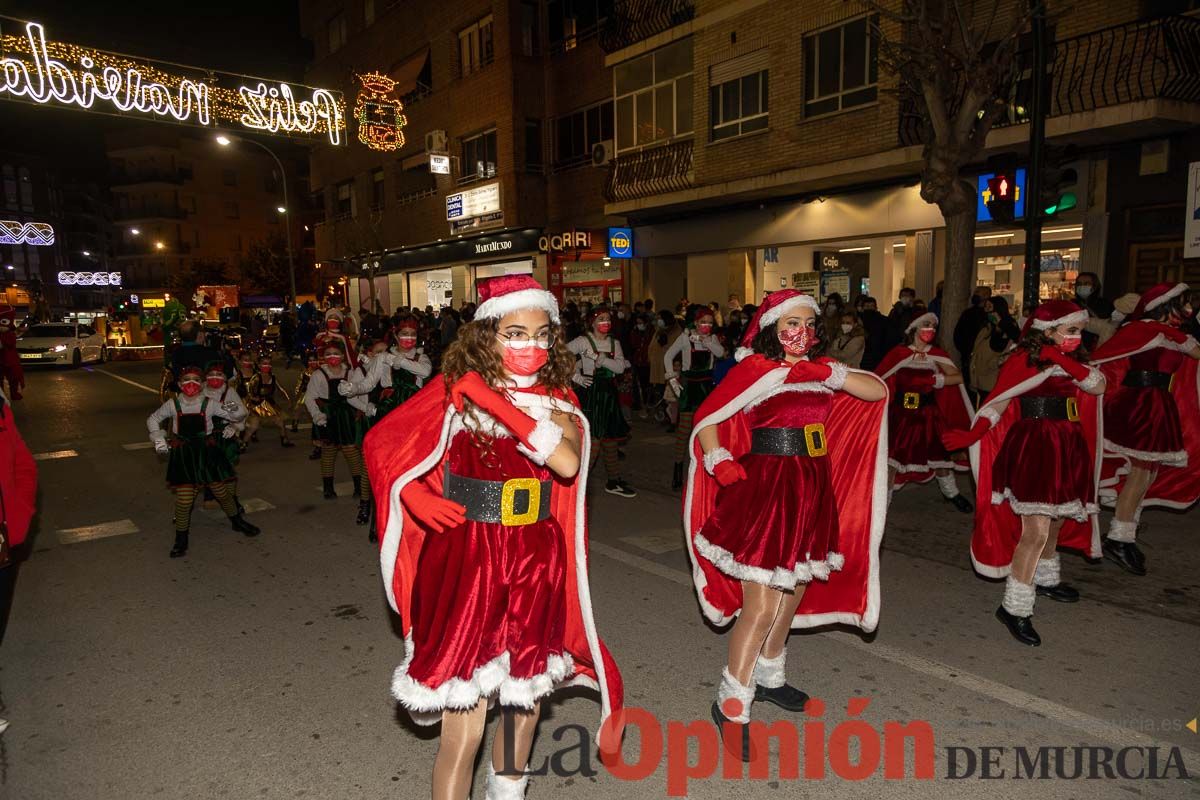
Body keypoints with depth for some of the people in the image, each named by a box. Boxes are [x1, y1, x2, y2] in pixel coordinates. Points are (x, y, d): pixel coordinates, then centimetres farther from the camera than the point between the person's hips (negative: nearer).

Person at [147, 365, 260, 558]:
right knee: (184, 498, -6)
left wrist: (234, 419, -16)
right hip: (182, 454, -1)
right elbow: (152, 419, 14)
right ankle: (181, 539, 12)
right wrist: (158, 438, 2)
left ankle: (237, 522, 34)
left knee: (222, 491, 10)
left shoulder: (209, 404, -4)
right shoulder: (173, 404, -4)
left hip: (206, 451, 1)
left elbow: (237, 417, 5)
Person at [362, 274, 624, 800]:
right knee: (464, 728, -2)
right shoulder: (455, 391, -5)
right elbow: (381, 444, 4)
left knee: (526, 705, 20)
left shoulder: (557, 398, 3)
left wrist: (496, 403, -21)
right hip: (464, 563, -4)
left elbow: (568, 463, -17)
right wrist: (418, 498, -11)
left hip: (536, 567, 4)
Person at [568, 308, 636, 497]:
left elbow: (620, 367, -3)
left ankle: (614, 481, 22)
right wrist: (575, 376, -14)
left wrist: (603, 359, -17)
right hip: (589, 391, -6)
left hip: (609, 393, 6)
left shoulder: (614, 343, 11)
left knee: (610, 436, 12)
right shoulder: (583, 341, -6)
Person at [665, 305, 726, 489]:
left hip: (706, 384, 4)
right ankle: (678, 470, 4)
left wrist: (705, 340, -21)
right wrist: (672, 378, -5)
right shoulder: (685, 337, -2)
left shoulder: (712, 338, 8)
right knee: (684, 429, -5)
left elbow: (720, 352, -12)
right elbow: (668, 356, 1)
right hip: (689, 384, -4)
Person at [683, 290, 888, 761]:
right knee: (761, 606, -7)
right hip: (764, 491, -7)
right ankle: (731, 705, 9)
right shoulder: (753, 368, -7)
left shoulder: (819, 371, 10)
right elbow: (708, 417, -9)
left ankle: (768, 678, 40)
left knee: (794, 592, 19)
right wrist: (719, 461, -24)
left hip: (811, 491, 7)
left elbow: (877, 392, 1)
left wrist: (830, 374, -13)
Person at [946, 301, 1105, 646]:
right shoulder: (1023, 361, -7)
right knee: (1036, 530, -13)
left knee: (1056, 519, 20)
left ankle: (1046, 578, 45)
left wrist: (1065, 361, -15)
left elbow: (1097, 386, -5)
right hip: (1032, 450, -7)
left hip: (1066, 450, 7)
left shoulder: (1073, 362, 12)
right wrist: (971, 436, -23)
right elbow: (997, 402, -11)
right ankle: (1015, 607, -5)